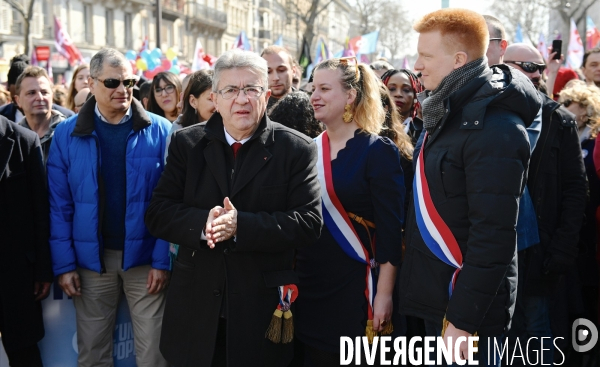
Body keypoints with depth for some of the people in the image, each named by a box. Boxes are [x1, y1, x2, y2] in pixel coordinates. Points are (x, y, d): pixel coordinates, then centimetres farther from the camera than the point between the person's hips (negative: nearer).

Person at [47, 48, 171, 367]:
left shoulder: (158, 131, -1)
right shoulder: (67, 134, 1)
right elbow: (59, 205, 2)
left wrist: (162, 260, -8)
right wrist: (64, 264, -3)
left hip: (144, 257, -1)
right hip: (91, 258, 1)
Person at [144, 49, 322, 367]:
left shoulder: (296, 149, -3)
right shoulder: (187, 143, 4)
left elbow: (308, 223, -11)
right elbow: (158, 213, 0)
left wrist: (241, 225, -23)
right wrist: (202, 223, -21)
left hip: (262, 310, -2)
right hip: (195, 308, 2)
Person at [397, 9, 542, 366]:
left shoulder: (494, 128, -20)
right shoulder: (447, 112, 9)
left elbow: (493, 236, -23)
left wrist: (462, 318, -22)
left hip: (468, 307, -9)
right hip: (436, 297, 9)